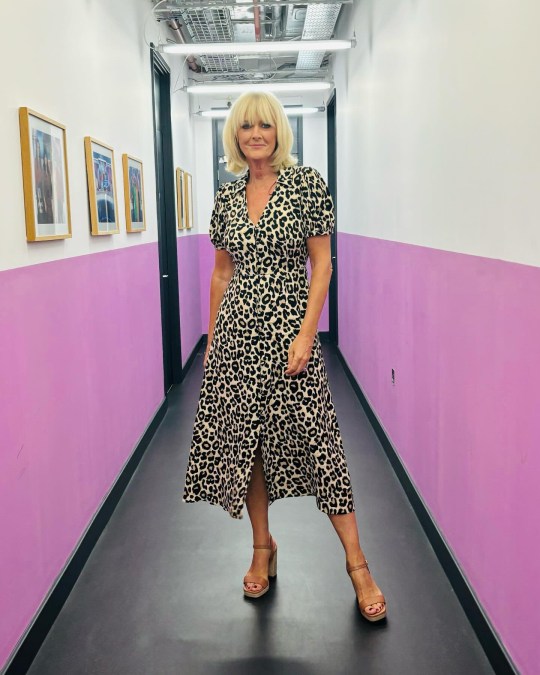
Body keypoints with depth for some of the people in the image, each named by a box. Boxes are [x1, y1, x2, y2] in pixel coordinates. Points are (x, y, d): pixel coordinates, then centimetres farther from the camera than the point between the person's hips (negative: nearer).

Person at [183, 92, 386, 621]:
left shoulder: (306, 183, -3)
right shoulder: (227, 197, 10)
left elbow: (321, 264, -5)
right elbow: (221, 273, 14)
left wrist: (305, 335, -13)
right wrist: (211, 340, 12)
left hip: (287, 327, -4)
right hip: (237, 330, 5)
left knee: (313, 438, -3)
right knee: (243, 437, 9)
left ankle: (356, 560, 11)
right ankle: (262, 546, 28)